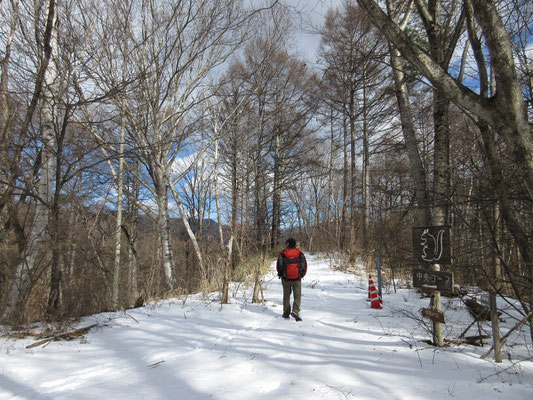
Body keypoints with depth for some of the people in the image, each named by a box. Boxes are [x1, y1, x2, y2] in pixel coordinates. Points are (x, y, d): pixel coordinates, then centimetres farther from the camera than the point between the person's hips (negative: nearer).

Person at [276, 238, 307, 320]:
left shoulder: (283, 253, -4)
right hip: (297, 279, 0)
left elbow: (278, 266, -4)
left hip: (286, 278, 0)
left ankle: (286, 313, 16)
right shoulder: (300, 253, 1)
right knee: (297, 296, 6)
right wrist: (302, 275, 11)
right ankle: (295, 311, -14)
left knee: (286, 296, 14)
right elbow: (304, 265, -2)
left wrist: (280, 274, 13)